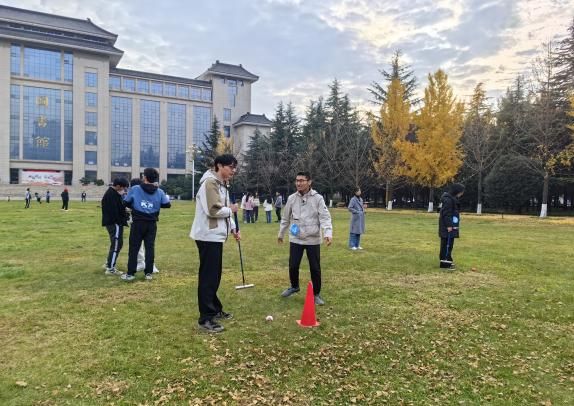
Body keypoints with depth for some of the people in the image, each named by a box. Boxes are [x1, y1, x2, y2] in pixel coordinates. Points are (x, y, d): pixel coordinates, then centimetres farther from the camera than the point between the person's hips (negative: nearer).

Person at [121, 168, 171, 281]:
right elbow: (167, 205, 3)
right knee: (150, 248, 7)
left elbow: (126, 203, 1)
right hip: (152, 224, 2)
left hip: (138, 223, -2)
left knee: (134, 248, 5)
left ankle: (130, 273, 7)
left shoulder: (134, 189, -5)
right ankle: (149, 273, 9)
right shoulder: (159, 192, 0)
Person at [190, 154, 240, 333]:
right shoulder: (210, 182, -15)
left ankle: (215, 310, 28)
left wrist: (233, 228, 9)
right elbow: (213, 210, -24)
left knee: (215, 276, 17)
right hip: (208, 236, -10)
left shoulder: (222, 184, 17)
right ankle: (205, 319, 0)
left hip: (216, 236, 10)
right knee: (208, 277, -6)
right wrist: (231, 209, -8)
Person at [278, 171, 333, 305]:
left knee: (315, 268, 5)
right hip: (295, 239, 3)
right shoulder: (291, 198, 2)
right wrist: (281, 233, 21)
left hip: (313, 240, -2)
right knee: (293, 266, 8)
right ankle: (294, 286, 37)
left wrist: (328, 233, -28)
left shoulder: (318, 198, -7)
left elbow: (325, 217, -12)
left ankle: (316, 294, 24)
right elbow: (286, 218, 14)